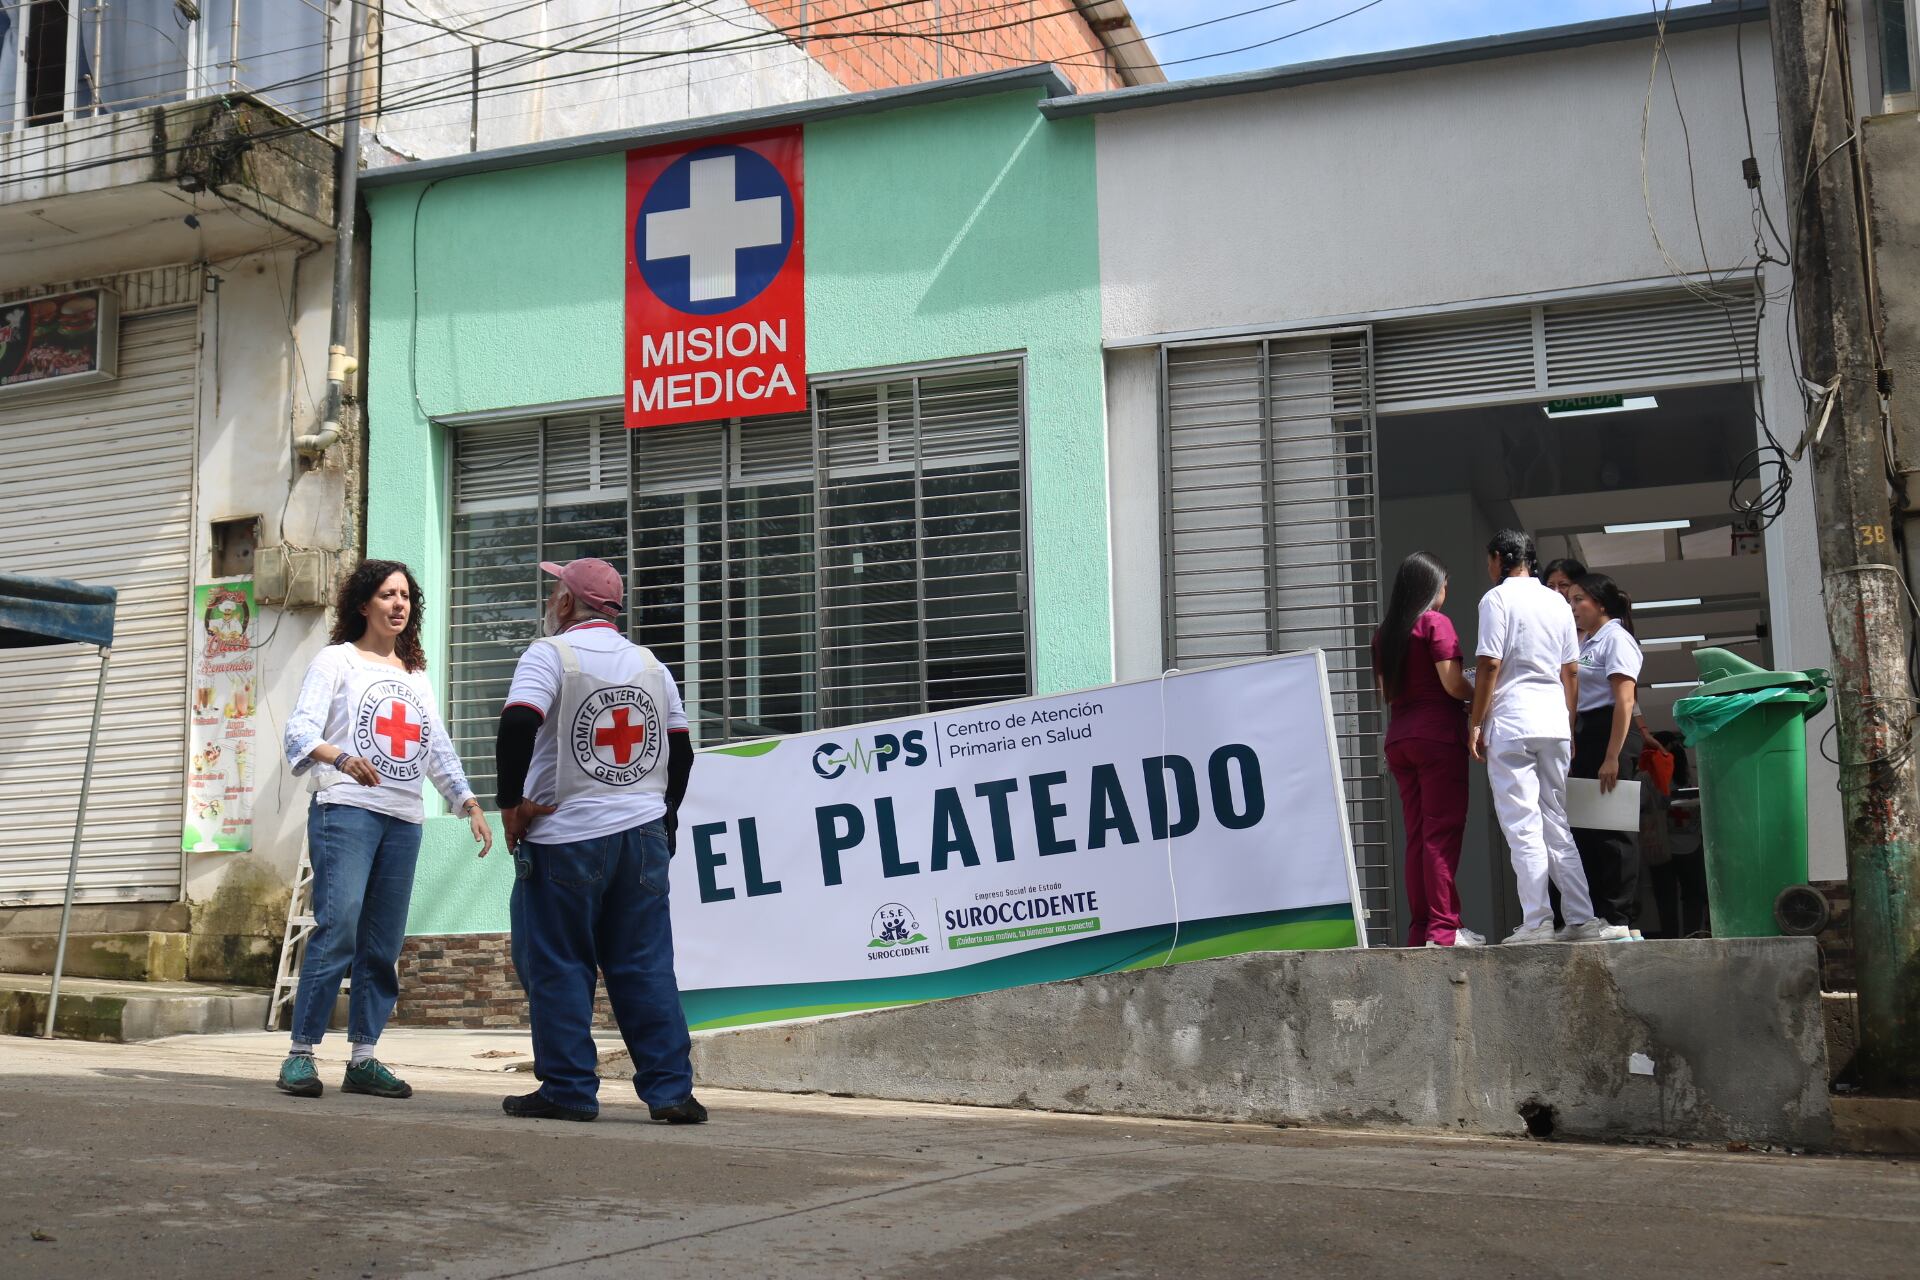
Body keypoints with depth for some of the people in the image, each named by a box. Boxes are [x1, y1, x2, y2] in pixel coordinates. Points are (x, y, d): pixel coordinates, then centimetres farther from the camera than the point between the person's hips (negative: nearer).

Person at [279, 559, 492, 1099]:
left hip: (404, 820, 6)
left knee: (383, 944, 2)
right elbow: (300, 728, -8)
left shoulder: (416, 674, 22)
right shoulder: (337, 660, 5)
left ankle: (363, 1059, 7)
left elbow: (438, 747, 24)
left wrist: (470, 804, 12)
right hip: (346, 809, -5)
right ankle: (301, 1053, -13)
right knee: (337, 927, -18)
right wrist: (340, 758, -29)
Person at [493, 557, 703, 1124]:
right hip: (644, 834, 5)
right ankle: (670, 1090, 5)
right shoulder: (650, 664, 14)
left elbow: (518, 725, -18)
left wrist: (511, 803, -10)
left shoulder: (551, 653, -4)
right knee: (646, 965, 7)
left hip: (564, 838, -5)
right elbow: (680, 750, 16)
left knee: (556, 966, 4)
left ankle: (568, 1089, 5)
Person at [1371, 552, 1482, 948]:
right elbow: (1453, 684, -12)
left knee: (1417, 836, 8)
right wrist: (1480, 698, 5)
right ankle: (1443, 928, -11)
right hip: (1439, 736, -6)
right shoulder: (1435, 622, -6)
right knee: (1442, 834, -7)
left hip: (1398, 739, 6)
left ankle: (1419, 929, 6)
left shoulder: (1384, 633, 13)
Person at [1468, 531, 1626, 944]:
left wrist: (1475, 723, -5)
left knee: (1522, 826, -6)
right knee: (1557, 825, 10)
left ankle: (1537, 922, -9)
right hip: (1555, 723, 6)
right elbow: (1571, 671, 16)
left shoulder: (1497, 599, -4)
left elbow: (1489, 664, -11)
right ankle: (1582, 919, 7)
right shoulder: (1557, 603, 15)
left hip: (1511, 724, -6)